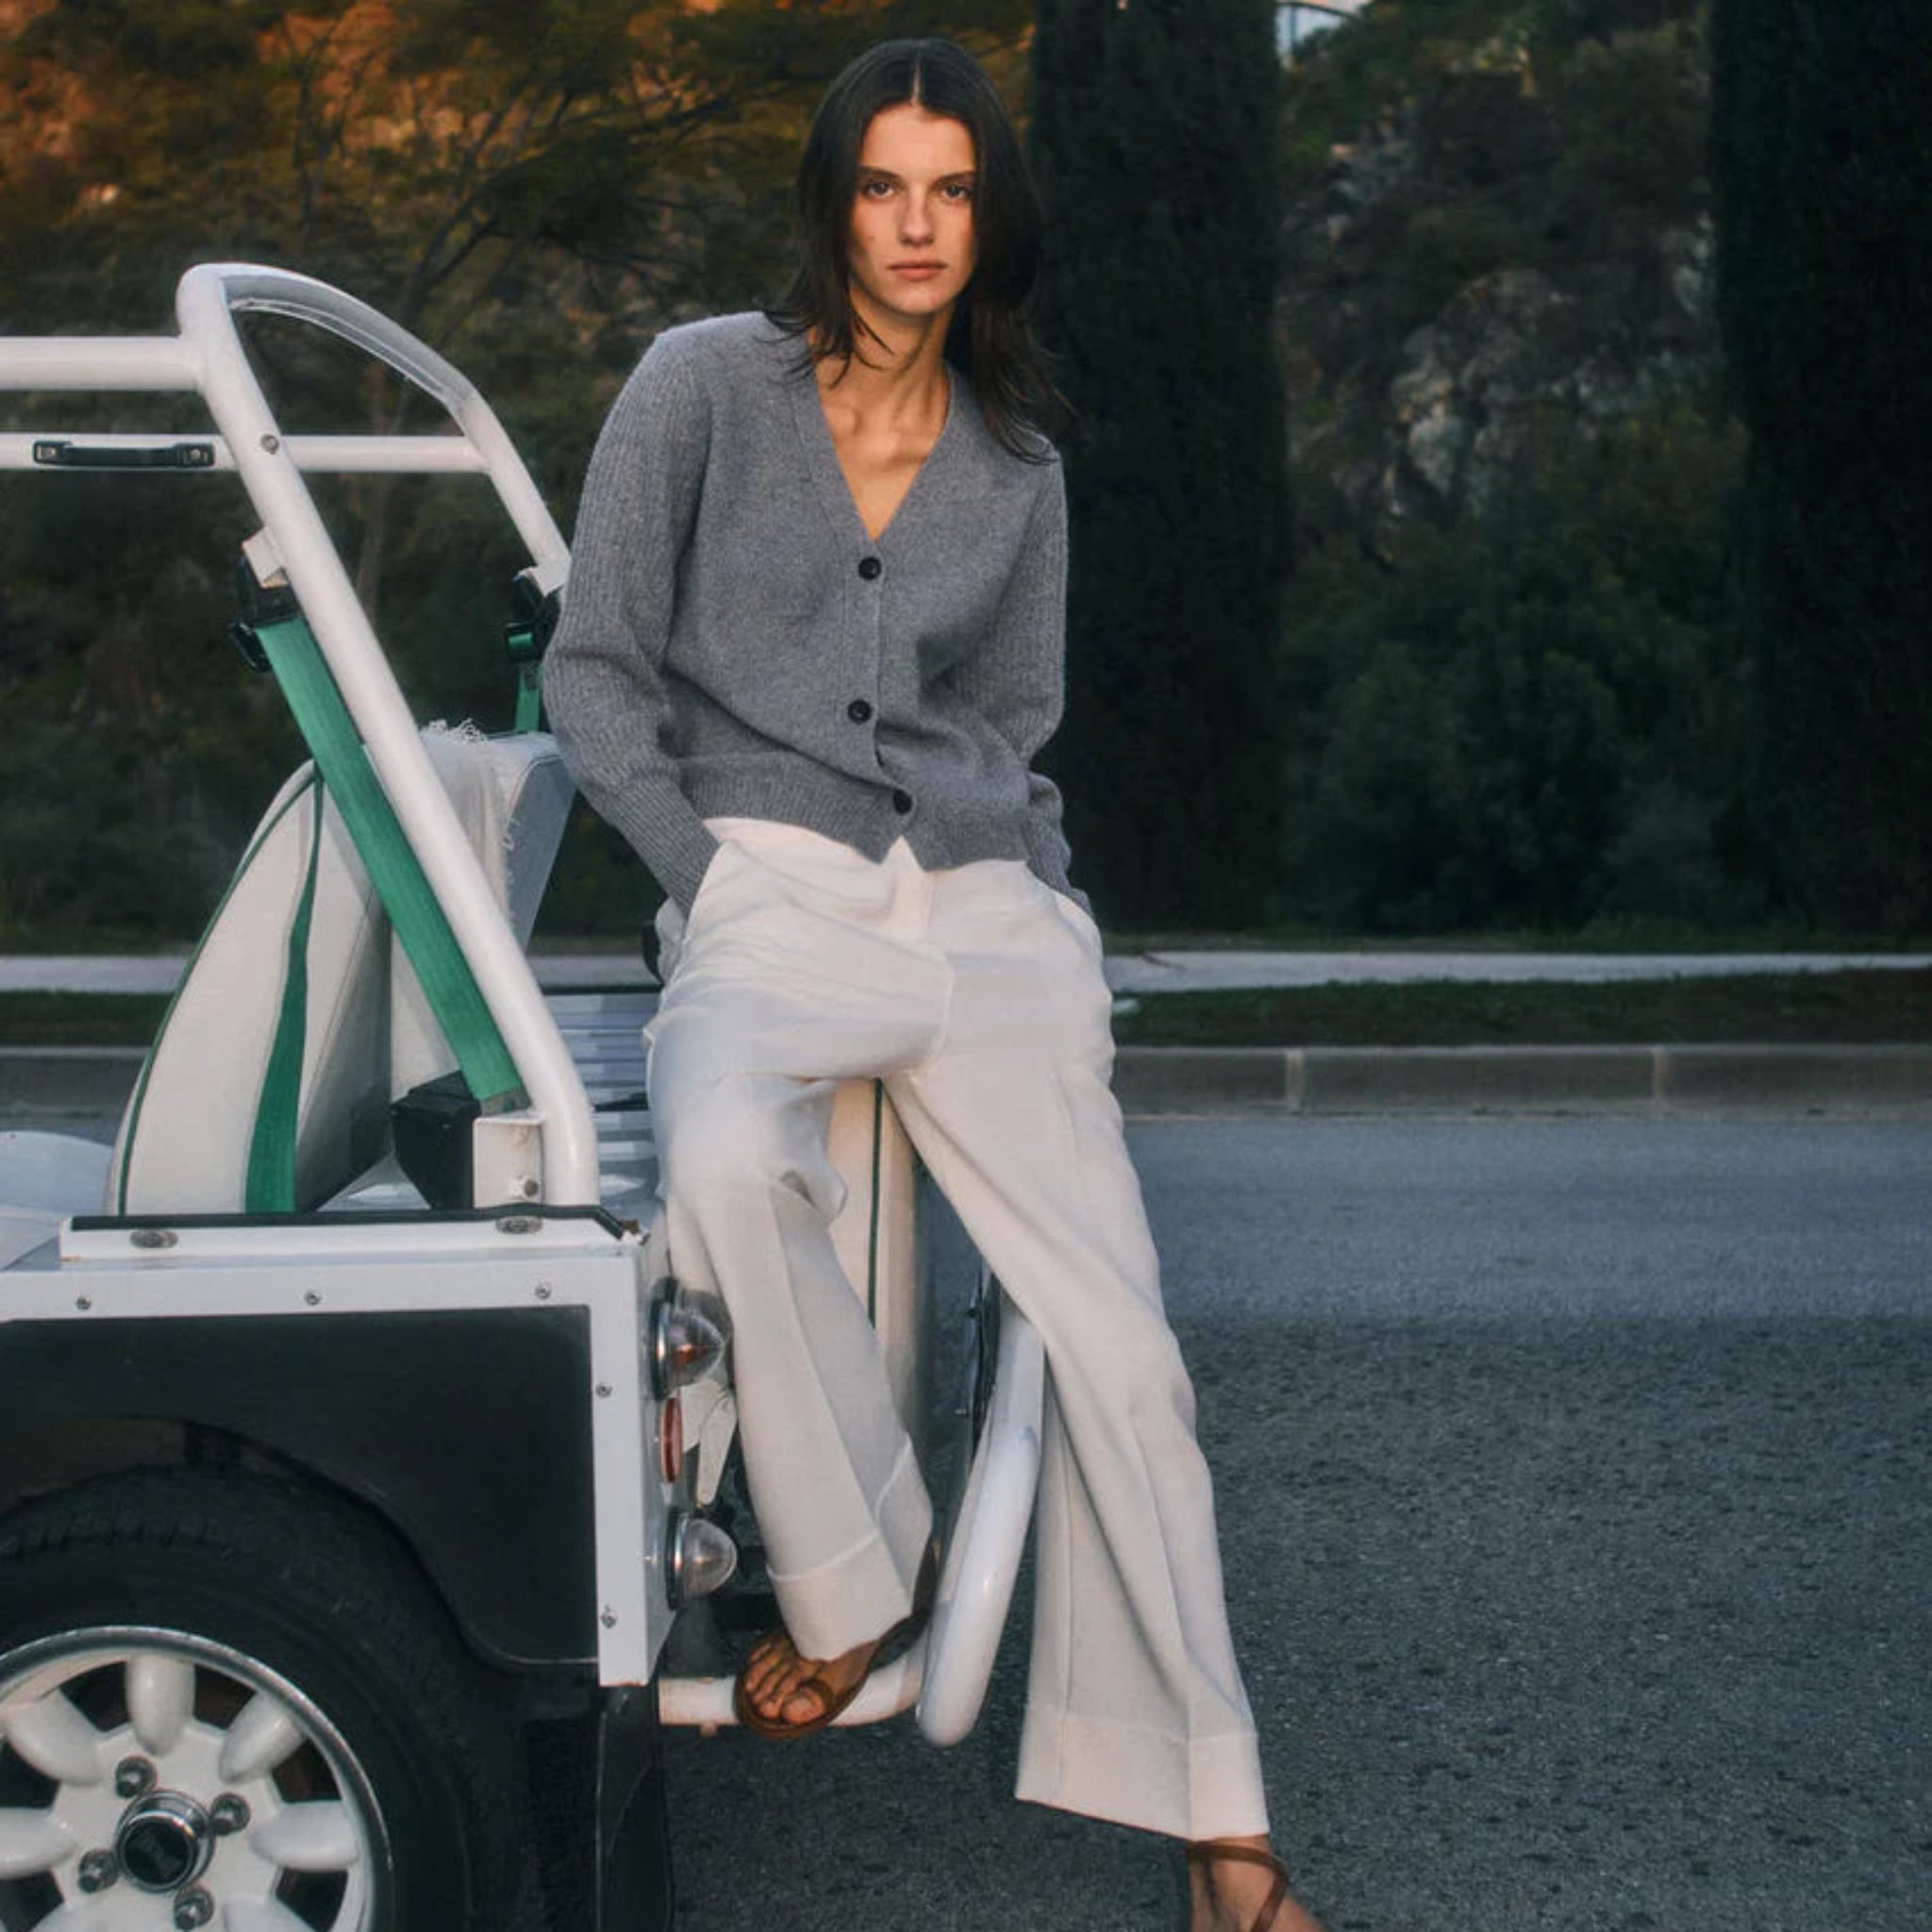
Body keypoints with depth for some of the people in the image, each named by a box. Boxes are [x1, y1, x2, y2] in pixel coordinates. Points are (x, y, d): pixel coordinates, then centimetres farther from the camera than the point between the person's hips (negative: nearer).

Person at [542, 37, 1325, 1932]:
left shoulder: (1018, 472, 16)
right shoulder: (705, 384, 6)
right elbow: (593, 672, 5)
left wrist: (1009, 849, 7)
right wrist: (710, 875, -6)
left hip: (986, 902, 3)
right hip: (771, 891, -3)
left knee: (1116, 1341, -11)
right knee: (728, 1159, -38)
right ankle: (854, 1572, -15)